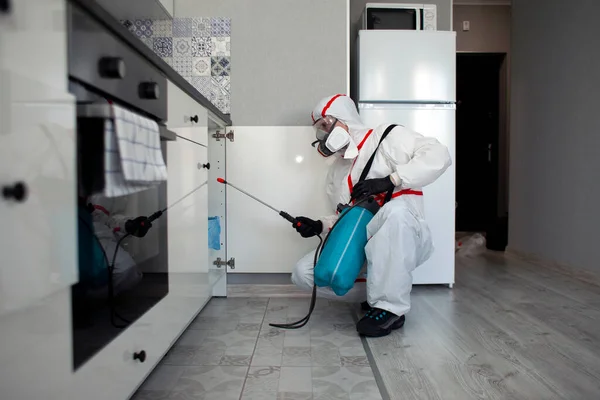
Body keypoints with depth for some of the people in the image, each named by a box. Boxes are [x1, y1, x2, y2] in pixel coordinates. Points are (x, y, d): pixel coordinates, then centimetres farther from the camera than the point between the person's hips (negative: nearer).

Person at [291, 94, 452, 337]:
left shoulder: (386, 137, -3)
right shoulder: (335, 173, 18)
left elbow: (438, 155, -17)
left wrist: (389, 180, -25)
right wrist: (319, 226, 2)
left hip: (406, 243, -6)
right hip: (362, 249, 6)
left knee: (397, 207, -39)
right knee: (303, 273, -9)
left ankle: (389, 307, -25)